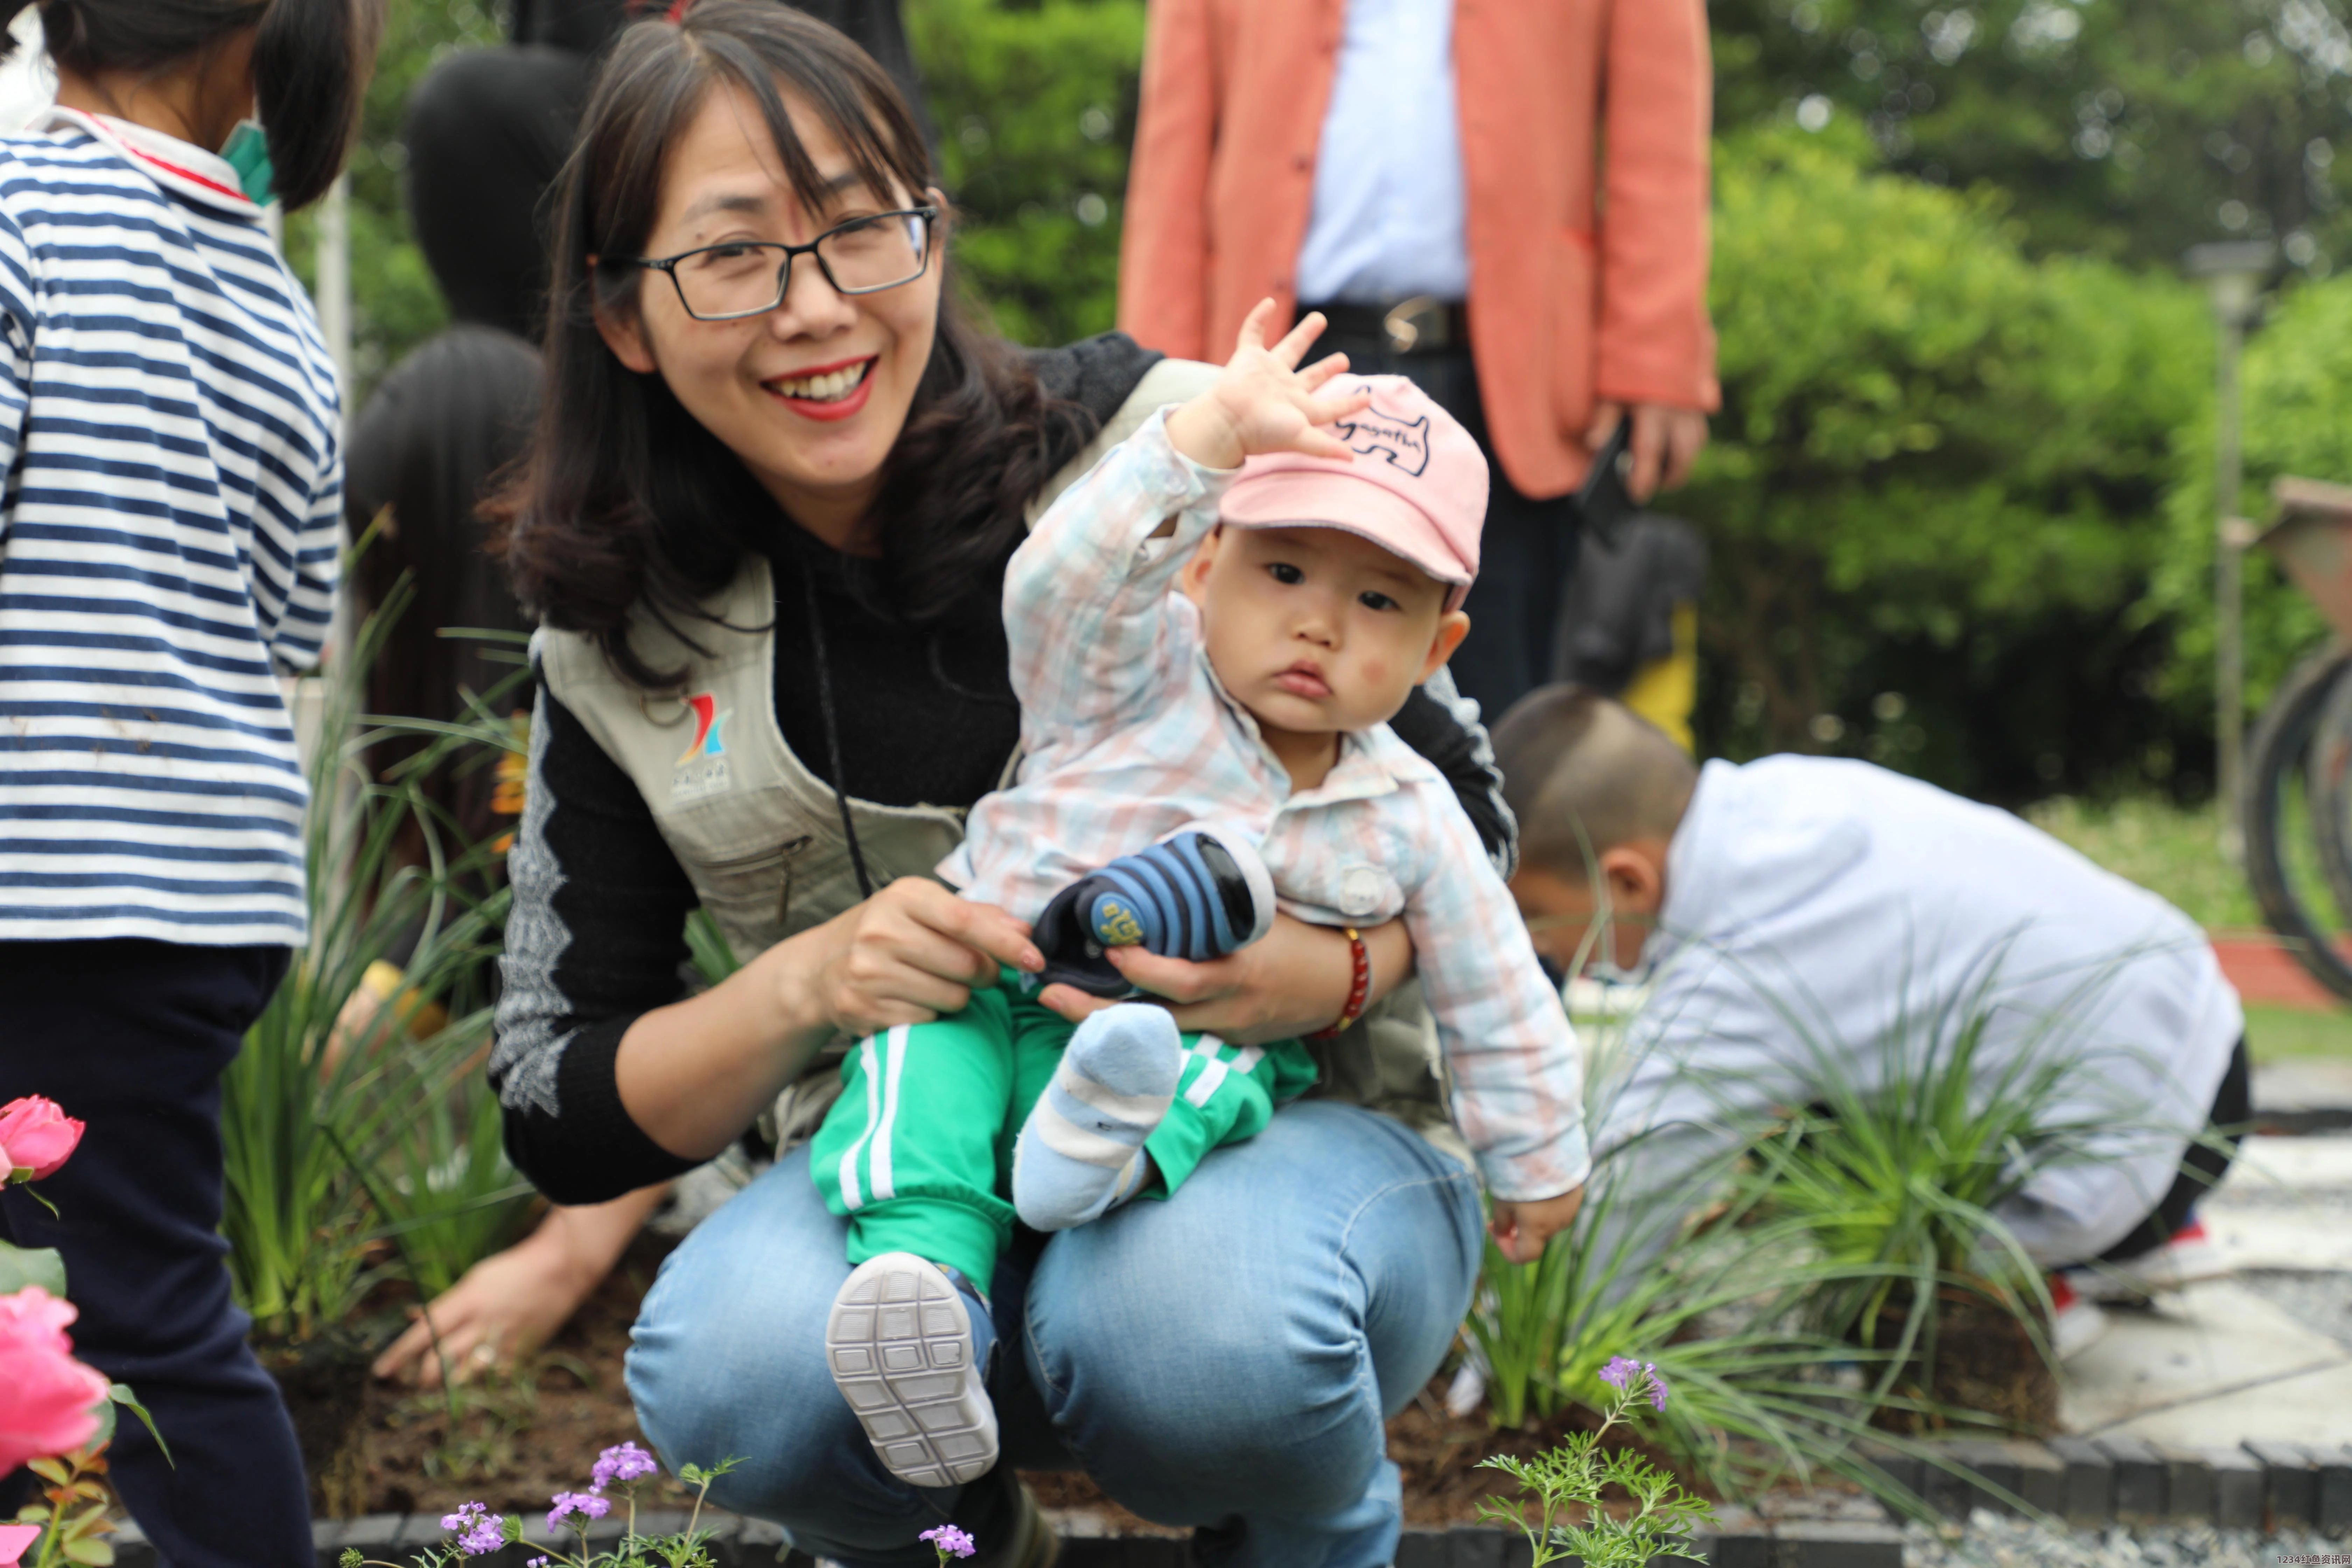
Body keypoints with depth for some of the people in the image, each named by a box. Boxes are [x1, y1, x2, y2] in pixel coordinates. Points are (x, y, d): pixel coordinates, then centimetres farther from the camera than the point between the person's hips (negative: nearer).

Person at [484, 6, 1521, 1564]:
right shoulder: (619, 654, 0)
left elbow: (1460, 802, 0)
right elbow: (564, 1124, 1)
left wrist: (1331, 973, -22)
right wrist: (804, 983, -18)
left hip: (1287, 1118, -1)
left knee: (1196, 1328, -36)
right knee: (734, 1371, -31)